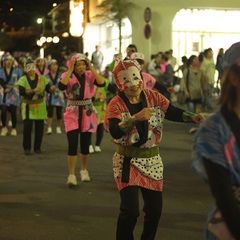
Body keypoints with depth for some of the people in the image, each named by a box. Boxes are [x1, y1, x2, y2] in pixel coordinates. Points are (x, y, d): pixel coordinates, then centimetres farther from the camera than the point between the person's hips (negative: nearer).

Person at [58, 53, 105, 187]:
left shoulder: (90, 75, 1)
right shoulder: (67, 75, -4)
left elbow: (102, 83, -17)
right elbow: (61, 86, -25)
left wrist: (92, 68, -13)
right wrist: (70, 70, -20)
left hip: (88, 112, 2)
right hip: (72, 113, -2)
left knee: (85, 144, 10)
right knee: (72, 144, -12)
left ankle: (84, 170, 30)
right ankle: (71, 175, -8)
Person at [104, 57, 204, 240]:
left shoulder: (154, 97, -2)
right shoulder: (116, 104, -13)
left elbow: (173, 113, -11)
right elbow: (114, 131, -27)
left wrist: (193, 117, -29)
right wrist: (136, 118, -38)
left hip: (152, 160, 4)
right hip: (128, 162, -4)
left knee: (155, 208, 11)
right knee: (130, 209, -11)